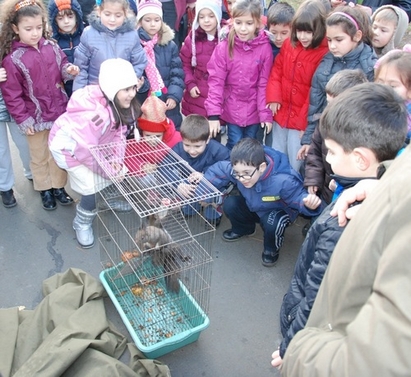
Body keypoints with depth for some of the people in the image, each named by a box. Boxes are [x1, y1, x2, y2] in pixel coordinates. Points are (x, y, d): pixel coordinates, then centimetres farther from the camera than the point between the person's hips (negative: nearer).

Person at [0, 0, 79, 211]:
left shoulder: (52, 47, -4)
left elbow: (61, 67, 12)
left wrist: (68, 70, -12)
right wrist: (23, 120, -12)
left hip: (58, 112, 3)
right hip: (35, 117, -3)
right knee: (39, 156, 14)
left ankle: (59, 187, 34)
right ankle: (44, 190, 31)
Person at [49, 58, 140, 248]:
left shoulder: (121, 103, -15)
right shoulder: (95, 114, -41)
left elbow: (119, 132, -10)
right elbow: (86, 151, -33)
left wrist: (116, 159, -24)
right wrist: (110, 169, -22)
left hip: (93, 143, 8)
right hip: (68, 146, -8)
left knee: (118, 170, 7)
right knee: (94, 185, -13)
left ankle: (112, 199, 38)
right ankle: (82, 223, 14)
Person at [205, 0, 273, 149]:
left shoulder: (265, 48, -9)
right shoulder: (224, 47, -10)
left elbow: (264, 83, -5)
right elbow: (216, 81, -11)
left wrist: (266, 113, -5)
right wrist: (213, 114, -16)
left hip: (254, 111, 1)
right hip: (232, 110, -1)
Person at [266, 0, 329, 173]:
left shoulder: (324, 53, -17)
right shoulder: (288, 44, 2)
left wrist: (305, 121, -16)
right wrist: (273, 97, -4)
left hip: (302, 119, -6)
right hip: (281, 113, 6)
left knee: (295, 164, 5)